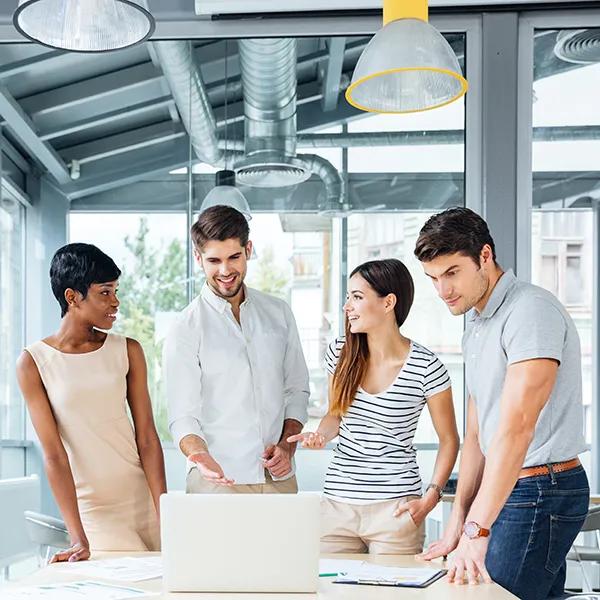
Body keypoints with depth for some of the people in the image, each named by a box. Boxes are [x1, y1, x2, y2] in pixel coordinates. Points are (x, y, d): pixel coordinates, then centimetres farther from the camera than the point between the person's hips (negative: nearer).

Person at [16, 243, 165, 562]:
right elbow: (53, 454, -11)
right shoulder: (33, 363, -6)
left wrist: (167, 516, -11)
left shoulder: (128, 351, 3)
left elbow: (147, 439, -2)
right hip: (89, 507, -3)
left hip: (143, 499, 3)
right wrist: (78, 538, -17)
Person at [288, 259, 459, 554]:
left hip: (395, 507, -4)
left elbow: (448, 440, 0)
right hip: (337, 503, 4)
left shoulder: (425, 368, -10)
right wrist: (321, 435, -3)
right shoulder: (340, 352, 3)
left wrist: (430, 499, -10)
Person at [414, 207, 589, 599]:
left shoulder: (531, 311, -17)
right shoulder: (477, 326, 15)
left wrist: (475, 530, -30)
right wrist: (457, 525, 11)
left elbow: (517, 427, -26)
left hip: (540, 491, -9)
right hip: (507, 490, 9)